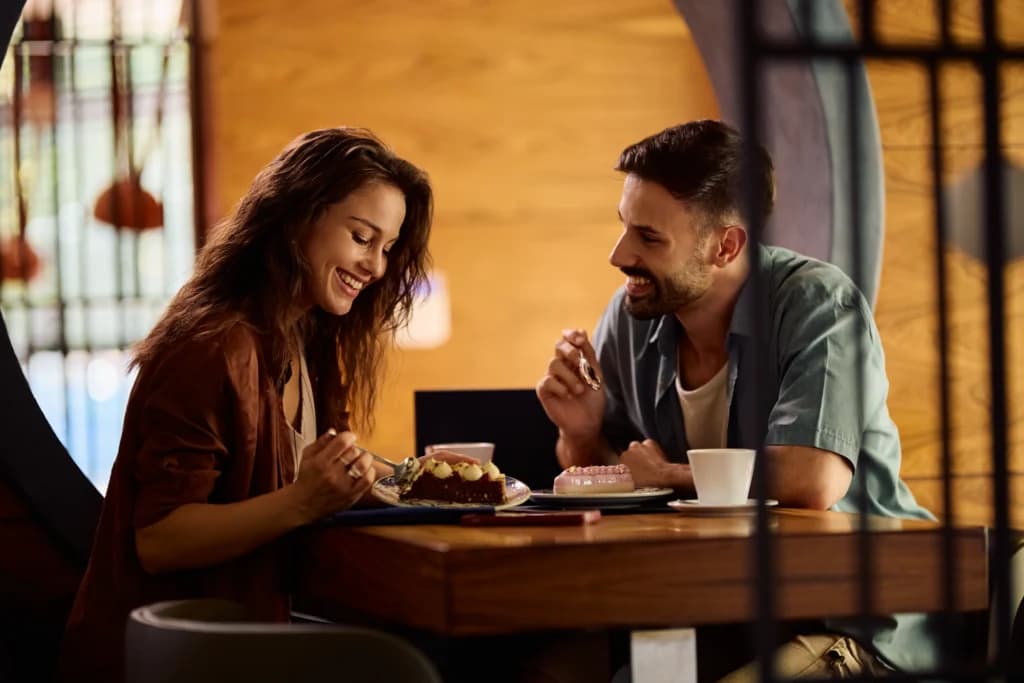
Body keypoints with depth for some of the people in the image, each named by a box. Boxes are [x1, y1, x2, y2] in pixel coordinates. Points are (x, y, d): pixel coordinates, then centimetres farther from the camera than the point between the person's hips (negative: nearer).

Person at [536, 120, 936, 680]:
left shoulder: (816, 305, -18)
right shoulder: (630, 315, 0)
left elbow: (812, 482, -32)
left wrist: (667, 476, -16)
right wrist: (581, 435, -11)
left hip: (853, 626, -6)